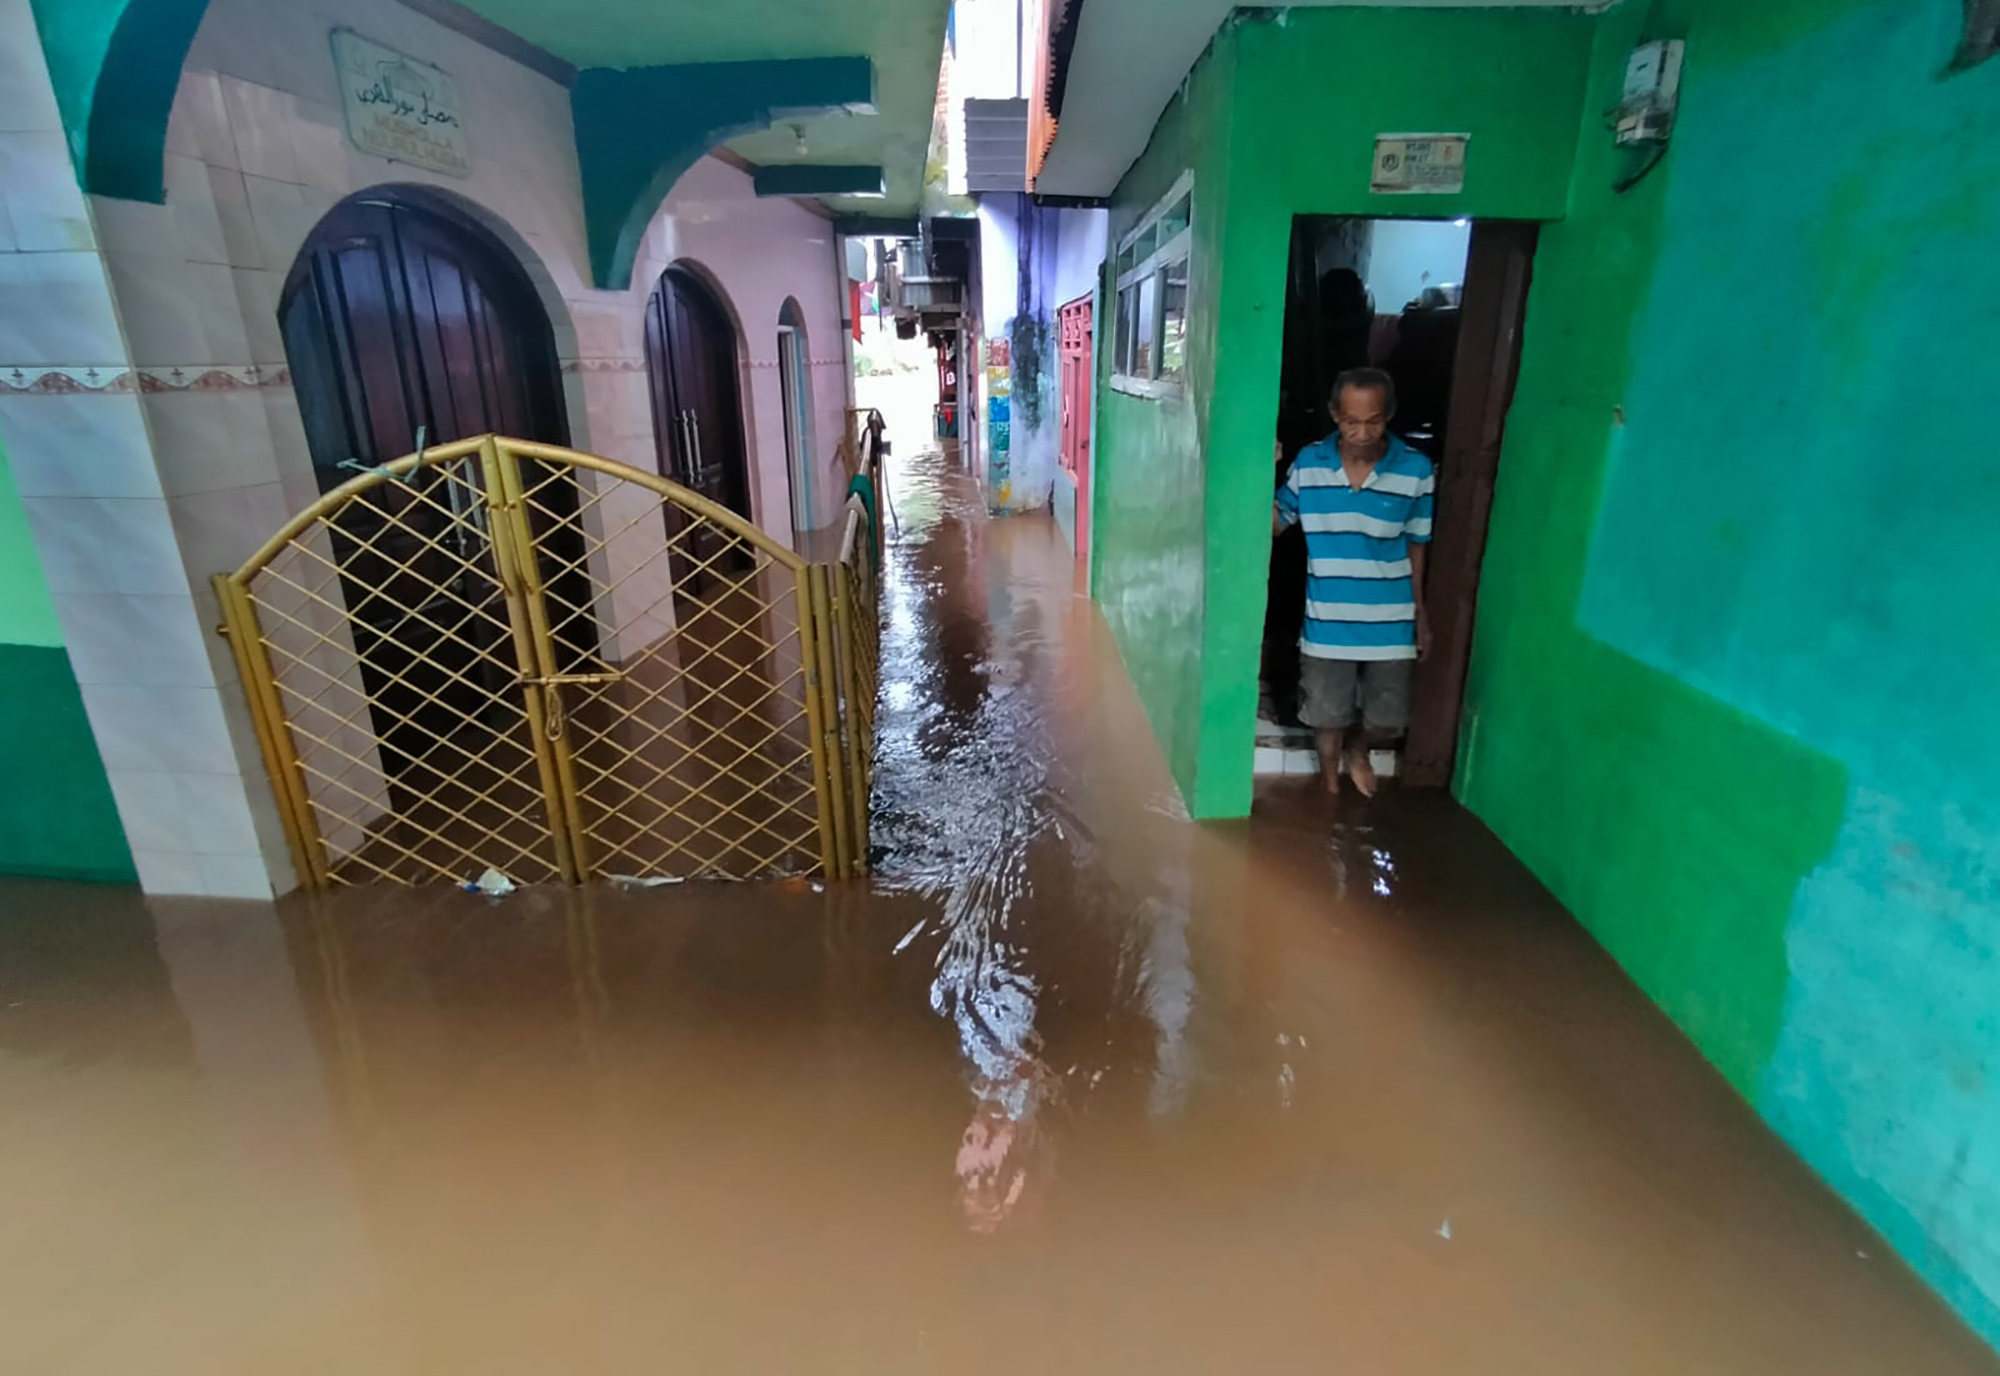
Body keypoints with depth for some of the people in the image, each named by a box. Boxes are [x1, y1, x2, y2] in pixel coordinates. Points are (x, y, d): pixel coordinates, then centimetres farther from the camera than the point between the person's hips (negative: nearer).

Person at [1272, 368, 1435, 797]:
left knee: (1388, 723, 10)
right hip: (1327, 623, 0)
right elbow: (1275, 523, 3)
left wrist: (1420, 613, 8)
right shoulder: (1309, 463, -7)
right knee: (1327, 718, 13)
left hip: (1389, 624, 0)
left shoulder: (1416, 471, -9)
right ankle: (1330, 789, 38)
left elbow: (1415, 546, 2)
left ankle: (1357, 749, 45)